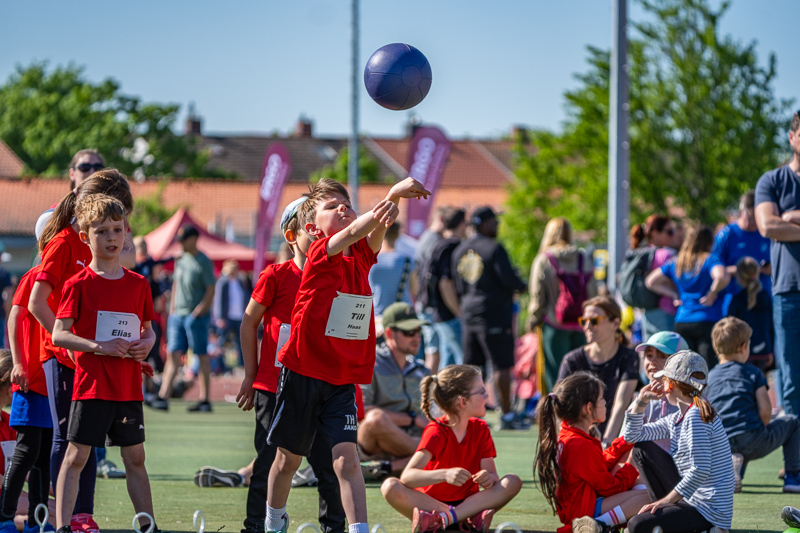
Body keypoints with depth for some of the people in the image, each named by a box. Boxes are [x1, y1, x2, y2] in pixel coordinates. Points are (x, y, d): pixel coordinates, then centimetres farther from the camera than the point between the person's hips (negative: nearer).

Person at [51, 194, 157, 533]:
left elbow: (148, 329, 19)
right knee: (76, 456, -5)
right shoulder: (79, 284, -5)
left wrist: (147, 343, -4)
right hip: (91, 386, -5)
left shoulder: (138, 284, 9)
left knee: (135, 458, 12)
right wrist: (99, 346, -19)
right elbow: (59, 335, -10)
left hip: (129, 387, 5)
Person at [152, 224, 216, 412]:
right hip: (178, 314, 7)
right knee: (173, 354, 0)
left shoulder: (204, 262, -8)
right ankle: (163, 397, -6)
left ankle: (204, 400, 4)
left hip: (196, 315, -7)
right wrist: (172, 308, 12)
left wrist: (199, 311, -17)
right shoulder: (181, 260, 13)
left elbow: (210, 290, -11)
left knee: (202, 356, 0)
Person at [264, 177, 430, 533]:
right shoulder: (321, 255, -11)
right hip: (302, 373, -3)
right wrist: (392, 195, -46)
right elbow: (353, 231, -29)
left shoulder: (361, 256, 3)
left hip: (343, 380, 3)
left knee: (346, 459, -10)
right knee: (289, 459, 13)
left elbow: (373, 230, -17)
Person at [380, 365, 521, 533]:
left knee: (513, 482, -19)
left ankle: (440, 519, -32)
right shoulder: (437, 432, -13)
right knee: (390, 486, -31)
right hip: (430, 500, -4)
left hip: (467, 502, 4)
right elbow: (407, 476, -27)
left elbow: (491, 474, -2)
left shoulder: (480, 429, 4)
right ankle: (465, 517, -35)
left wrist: (488, 478, -28)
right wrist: (444, 475, -44)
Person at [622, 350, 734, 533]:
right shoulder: (677, 419, 13)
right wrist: (641, 400, 9)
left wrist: (666, 500, -20)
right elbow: (632, 435, 21)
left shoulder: (696, 417, -17)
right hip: (690, 500, 10)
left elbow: (700, 471, -24)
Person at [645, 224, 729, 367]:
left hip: (681, 322, 5)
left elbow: (651, 281, 18)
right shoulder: (710, 260, -5)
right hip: (708, 321, -5)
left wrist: (675, 294, 16)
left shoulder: (675, 263, 13)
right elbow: (722, 278, -25)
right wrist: (712, 294, -6)